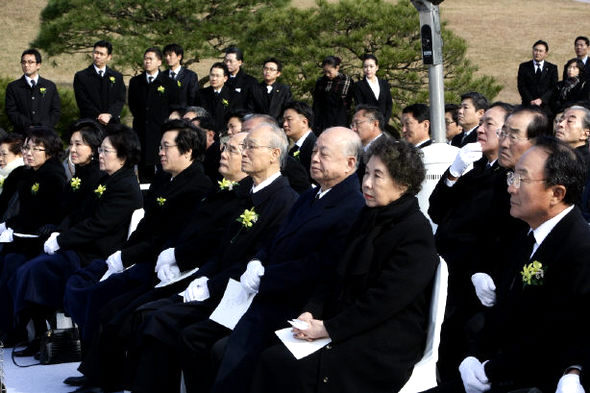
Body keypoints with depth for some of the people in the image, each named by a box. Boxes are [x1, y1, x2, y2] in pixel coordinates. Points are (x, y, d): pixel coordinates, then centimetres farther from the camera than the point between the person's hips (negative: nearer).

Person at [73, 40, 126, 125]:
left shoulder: (117, 77, 13)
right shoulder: (81, 76, 6)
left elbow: (120, 100, 4)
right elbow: (83, 102, -2)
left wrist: (109, 115, -14)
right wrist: (98, 117, -14)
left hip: (112, 123, 2)